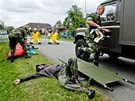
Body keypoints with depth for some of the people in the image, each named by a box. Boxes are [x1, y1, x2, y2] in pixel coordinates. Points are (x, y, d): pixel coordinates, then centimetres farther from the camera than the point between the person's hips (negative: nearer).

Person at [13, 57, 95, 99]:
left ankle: (75, 77, -17)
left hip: (65, 67, 5)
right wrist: (20, 80, 11)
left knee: (72, 59, -24)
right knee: (64, 83, -42)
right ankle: (86, 90, -44)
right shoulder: (42, 71, 23)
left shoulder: (51, 66, 37)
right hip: (60, 74, -4)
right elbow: (32, 76, 16)